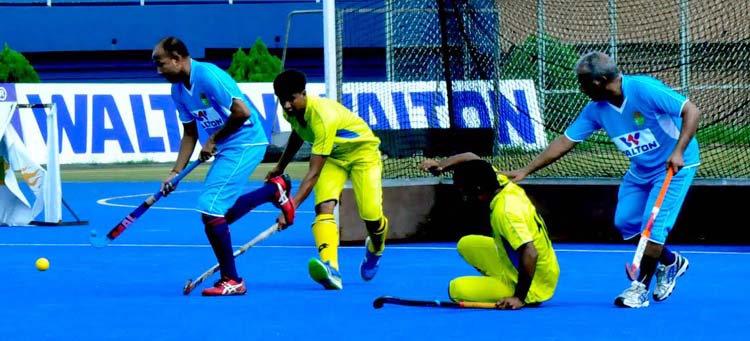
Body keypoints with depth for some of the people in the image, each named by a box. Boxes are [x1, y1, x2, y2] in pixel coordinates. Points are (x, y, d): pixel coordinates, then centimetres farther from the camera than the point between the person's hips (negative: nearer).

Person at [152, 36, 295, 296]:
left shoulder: (208, 76, -21)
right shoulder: (178, 90, 7)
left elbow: (242, 112, -25)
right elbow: (190, 134, 14)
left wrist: (213, 141, -15)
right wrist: (175, 173, 6)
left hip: (245, 143, -10)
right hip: (227, 148, 10)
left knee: (209, 208, -15)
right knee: (220, 213, 13)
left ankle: (231, 281, -5)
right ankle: (275, 189, 28)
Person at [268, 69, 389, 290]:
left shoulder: (323, 117, -39)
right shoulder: (292, 111, -15)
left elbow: (314, 173, -42)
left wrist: (292, 207, -48)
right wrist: (280, 167, 17)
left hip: (361, 150, -6)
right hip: (332, 156, 6)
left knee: (372, 217, -14)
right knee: (324, 207, -23)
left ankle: (375, 249, 25)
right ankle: (330, 269, -41)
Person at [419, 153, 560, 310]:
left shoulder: (505, 212, -30)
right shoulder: (501, 182, -5)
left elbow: (530, 254, -39)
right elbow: (471, 158, 11)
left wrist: (519, 298, -34)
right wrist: (440, 165, -6)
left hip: (532, 288, -9)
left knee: (457, 289, -18)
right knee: (466, 244, 17)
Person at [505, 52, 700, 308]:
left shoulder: (645, 90, -28)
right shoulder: (596, 109, -7)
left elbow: (691, 112, -28)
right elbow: (565, 142, -2)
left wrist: (678, 152, -38)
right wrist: (525, 171, -6)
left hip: (674, 165, -7)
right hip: (641, 169, 7)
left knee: (653, 224, -14)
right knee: (625, 221, 4)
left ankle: (640, 287, -2)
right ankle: (669, 262, 25)